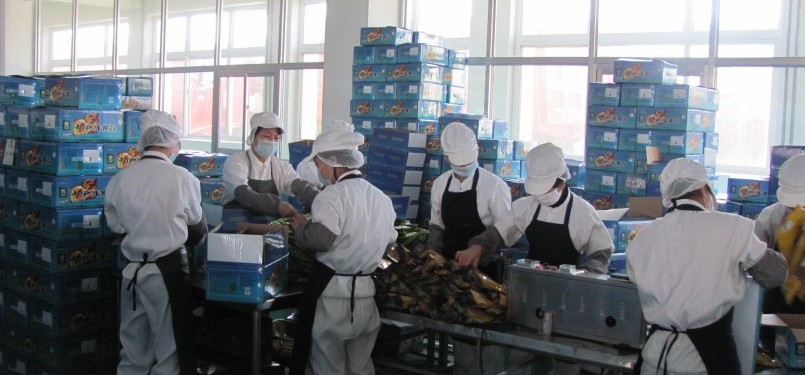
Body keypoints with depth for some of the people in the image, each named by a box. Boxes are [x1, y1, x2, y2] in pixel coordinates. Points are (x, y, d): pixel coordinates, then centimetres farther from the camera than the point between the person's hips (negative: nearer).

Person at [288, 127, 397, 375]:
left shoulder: (333, 194, -13)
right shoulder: (382, 198, 8)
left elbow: (321, 238, -24)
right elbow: (388, 241, 16)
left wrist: (300, 227, -4)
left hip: (332, 290, -6)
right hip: (366, 291, 7)